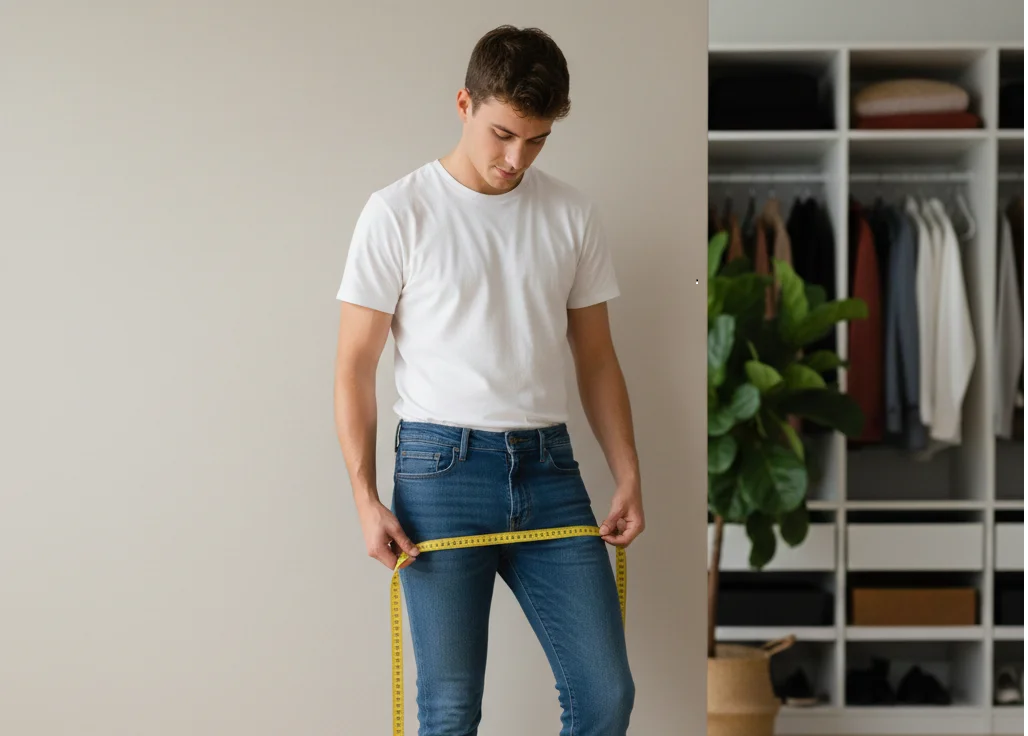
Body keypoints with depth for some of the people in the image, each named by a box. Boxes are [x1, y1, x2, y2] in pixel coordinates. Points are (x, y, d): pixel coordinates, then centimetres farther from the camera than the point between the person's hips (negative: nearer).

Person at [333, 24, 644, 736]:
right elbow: (355, 366, -1)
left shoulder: (572, 215, 7)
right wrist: (366, 500, -8)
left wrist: (629, 477, 5)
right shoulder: (399, 213, -3)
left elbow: (597, 360, 14)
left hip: (549, 468, 4)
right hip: (442, 466, -3)